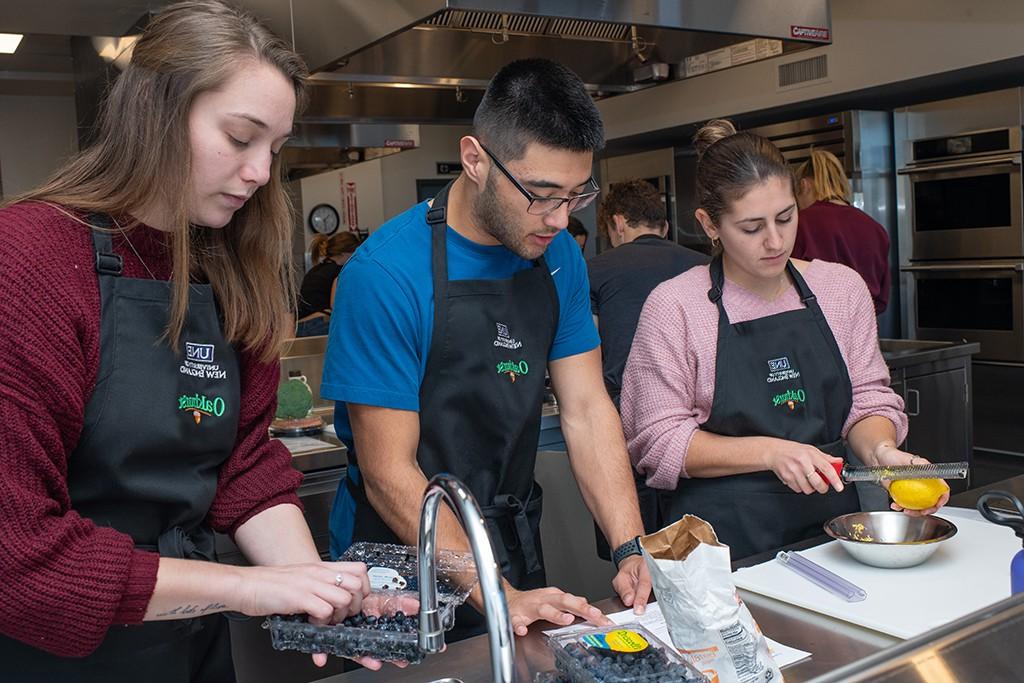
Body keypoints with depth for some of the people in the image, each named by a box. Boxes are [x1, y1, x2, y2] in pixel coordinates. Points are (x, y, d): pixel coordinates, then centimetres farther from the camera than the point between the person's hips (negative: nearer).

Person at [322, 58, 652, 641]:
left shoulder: (559, 255, -4)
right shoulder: (387, 275, -23)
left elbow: (587, 409, -3)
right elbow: (390, 474, -22)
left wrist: (633, 551, -14)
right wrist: (500, 597, -26)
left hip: (518, 547, 6)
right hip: (406, 559, -5)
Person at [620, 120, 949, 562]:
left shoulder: (842, 287, 8)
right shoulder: (673, 306, -5)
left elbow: (868, 397, 12)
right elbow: (659, 442, -6)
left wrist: (880, 449, -9)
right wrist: (770, 452, -14)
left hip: (831, 520, 4)